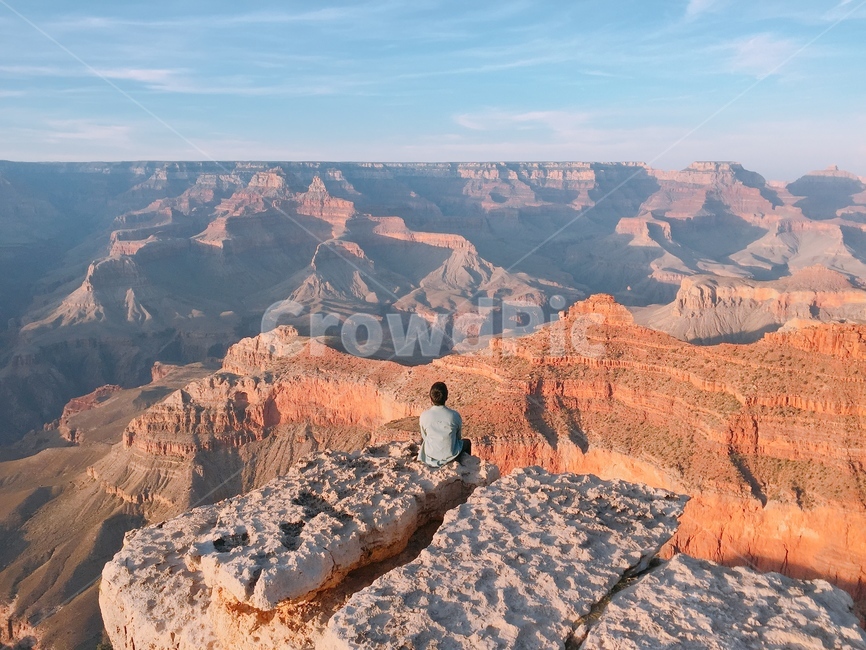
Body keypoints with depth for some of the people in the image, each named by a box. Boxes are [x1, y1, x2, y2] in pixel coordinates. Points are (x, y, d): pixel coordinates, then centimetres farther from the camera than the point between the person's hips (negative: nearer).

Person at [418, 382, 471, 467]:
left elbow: (424, 436, -2)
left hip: (430, 455, 1)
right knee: (467, 442, 31)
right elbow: (459, 437, -3)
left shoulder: (424, 416, -19)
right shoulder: (455, 415, -20)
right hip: (450, 456, -1)